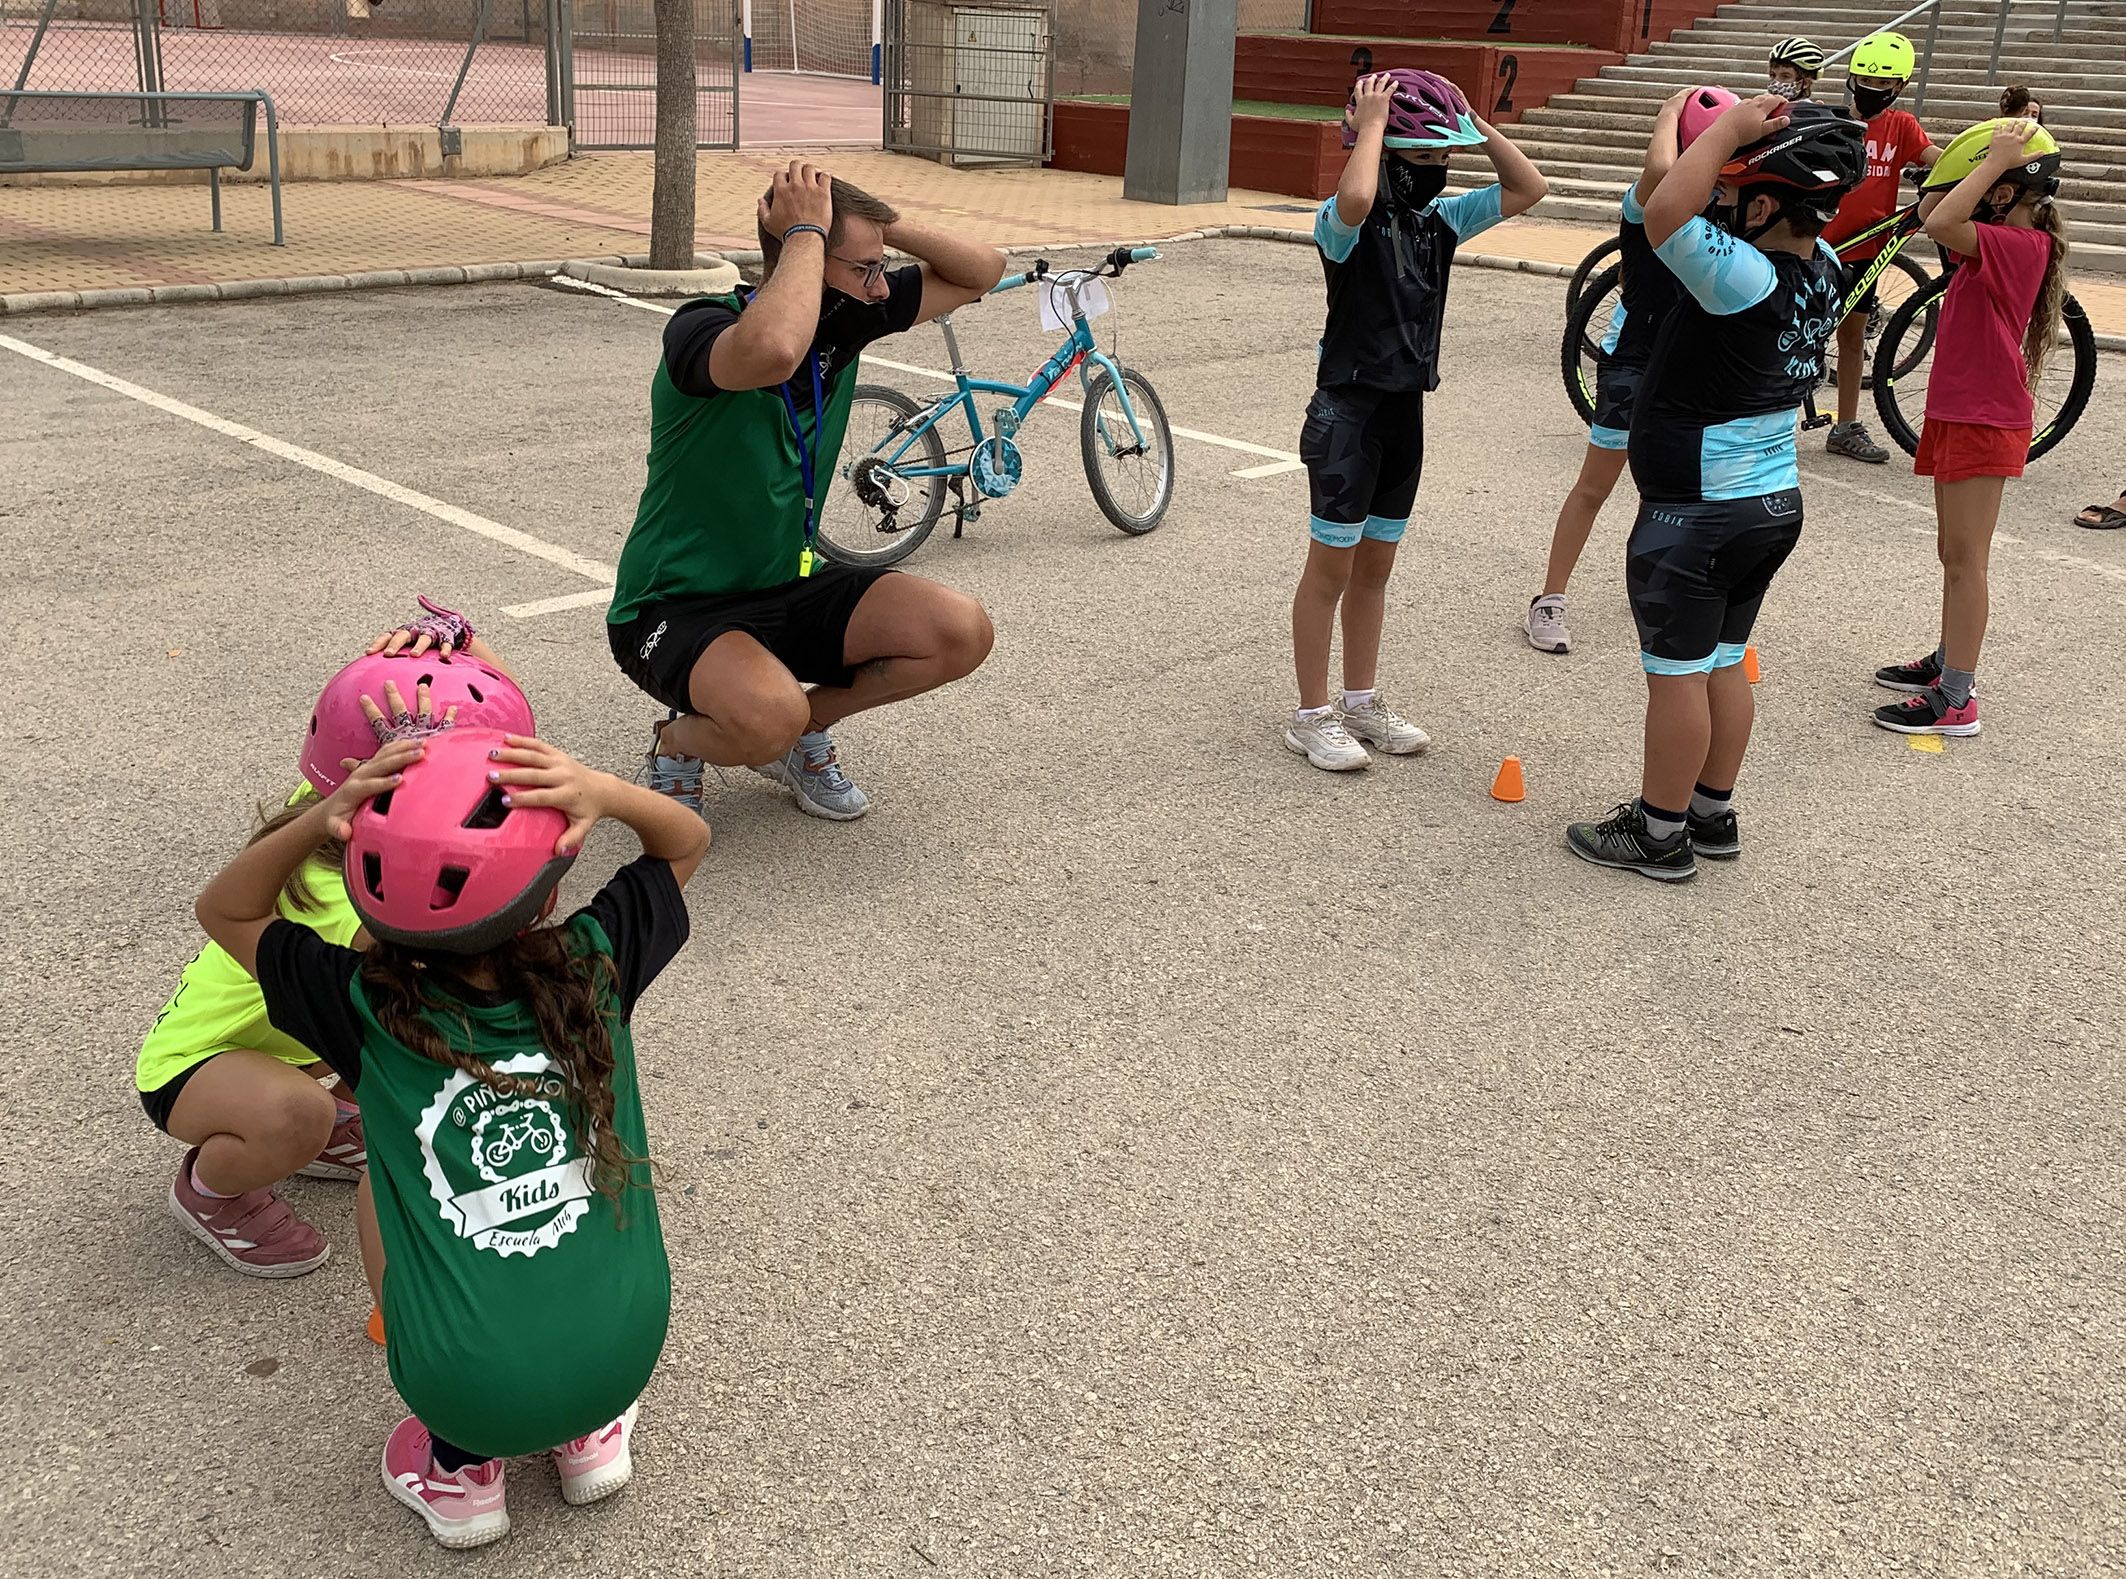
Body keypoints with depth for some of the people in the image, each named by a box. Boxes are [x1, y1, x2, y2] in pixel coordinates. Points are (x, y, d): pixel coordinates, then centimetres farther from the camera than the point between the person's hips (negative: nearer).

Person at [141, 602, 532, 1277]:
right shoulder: (311, 887, -40)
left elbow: (503, 702, -14)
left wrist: (452, 636, -35)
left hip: (296, 1038, 8)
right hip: (190, 1062, -8)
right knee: (295, 1114, -39)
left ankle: (341, 1125, 15)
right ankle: (208, 1190, -3)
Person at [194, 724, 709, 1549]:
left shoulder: (370, 1008, -10)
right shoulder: (592, 968, -9)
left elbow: (225, 911, 7)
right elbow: (687, 841, 8)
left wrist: (321, 820, -13)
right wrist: (603, 792, -13)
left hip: (469, 1393, -1)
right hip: (625, 1359, 1)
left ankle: (459, 1465, 23)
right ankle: (591, 1431, 27)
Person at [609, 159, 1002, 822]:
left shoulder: (845, 322, -2)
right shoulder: (702, 326, -23)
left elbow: (982, 271, 4)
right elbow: (773, 351, -48)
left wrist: (880, 225, -12)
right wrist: (807, 231, -32)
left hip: (789, 587, 7)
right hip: (676, 609, -7)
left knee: (962, 632, -13)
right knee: (768, 716, -37)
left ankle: (803, 731, 10)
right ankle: (679, 740, 1)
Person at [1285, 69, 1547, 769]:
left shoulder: (1440, 218, 6)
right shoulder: (1346, 222, -15)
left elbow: (1528, 189, 6)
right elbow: (1353, 199, -40)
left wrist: (1471, 125, -2)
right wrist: (1372, 121, -26)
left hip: (1405, 410, 7)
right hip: (1348, 410, -7)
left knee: (1374, 566, 15)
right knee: (1331, 568, 1)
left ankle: (1362, 702, 26)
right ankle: (1312, 716, 11)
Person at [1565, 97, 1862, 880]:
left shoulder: (1746, 279, -26)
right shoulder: (1821, 267, 0)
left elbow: (1667, 213, -37)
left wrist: (1732, 126, -26)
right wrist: (1738, 136, 4)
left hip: (1695, 517, -9)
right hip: (1773, 502, 9)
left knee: (1678, 673, 3)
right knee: (1723, 664, 18)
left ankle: (1660, 833, 14)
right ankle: (1712, 815, 30)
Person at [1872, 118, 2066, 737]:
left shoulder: (2021, 245, -19)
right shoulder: (2005, 241, 10)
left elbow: (1940, 224, -34)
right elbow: (1931, 215, 22)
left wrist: (1996, 159, -24)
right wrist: (1993, 161, 11)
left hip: (1985, 419, -10)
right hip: (1957, 411, 10)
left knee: (1965, 557, -8)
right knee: (1954, 551, 19)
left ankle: (1956, 700, -5)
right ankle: (1950, 662, 32)